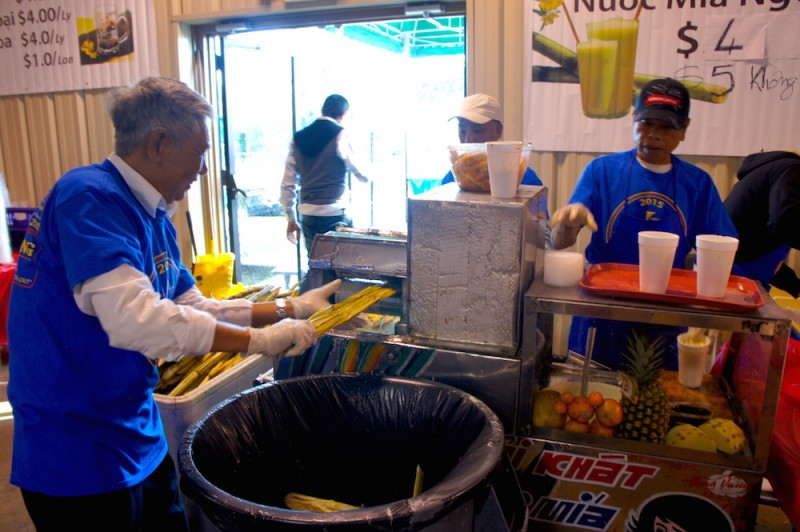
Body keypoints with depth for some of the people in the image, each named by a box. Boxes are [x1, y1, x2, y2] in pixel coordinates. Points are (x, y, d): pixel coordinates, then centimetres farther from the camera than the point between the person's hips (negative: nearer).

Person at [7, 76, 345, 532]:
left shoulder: (155, 219, 7)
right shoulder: (90, 197, -21)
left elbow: (195, 308, 10)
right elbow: (134, 319, -32)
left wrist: (289, 308, 5)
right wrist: (258, 339, -26)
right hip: (80, 454, -8)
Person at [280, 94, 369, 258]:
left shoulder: (298, 138, 9)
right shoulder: (340, 135, -6)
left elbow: (287, 184, 9)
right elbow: (363, 176, -2)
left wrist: (291, 219, 16)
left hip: (308, 216, 5)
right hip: (334, 215, -5)